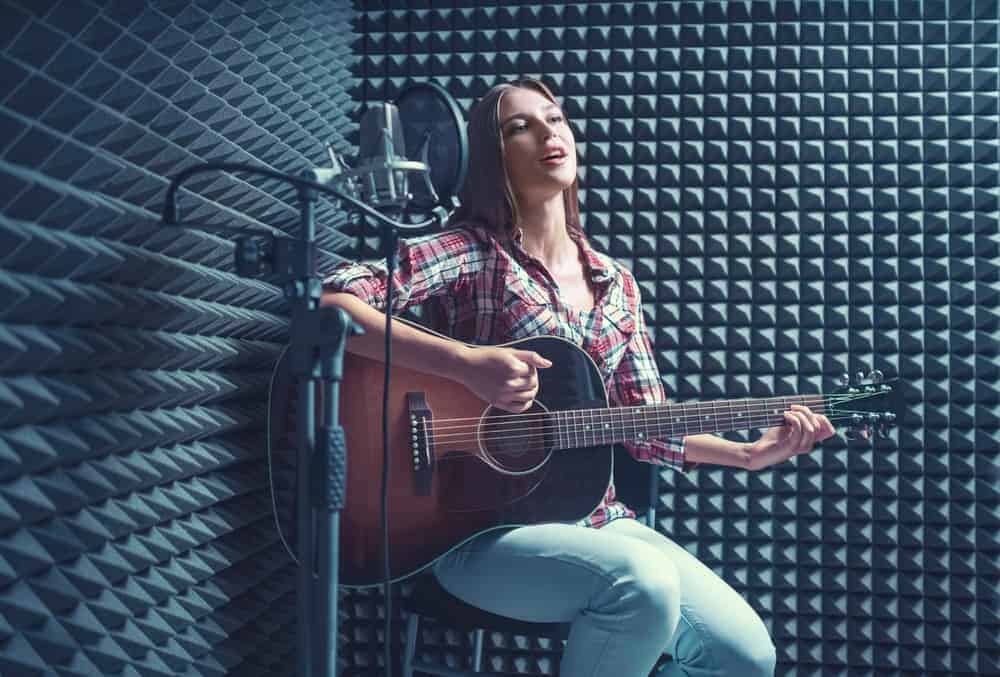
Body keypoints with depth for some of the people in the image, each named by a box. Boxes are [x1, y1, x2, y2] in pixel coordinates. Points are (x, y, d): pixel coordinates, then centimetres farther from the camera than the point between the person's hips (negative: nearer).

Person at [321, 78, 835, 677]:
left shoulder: (615, 283, 11)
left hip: (594, 519, 6)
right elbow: (330, 302, -20)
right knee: (644, 582, -32)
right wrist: (466, 363, -28)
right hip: (483, 529, -5)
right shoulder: (471, 254, -7)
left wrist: (752, 454, 0)